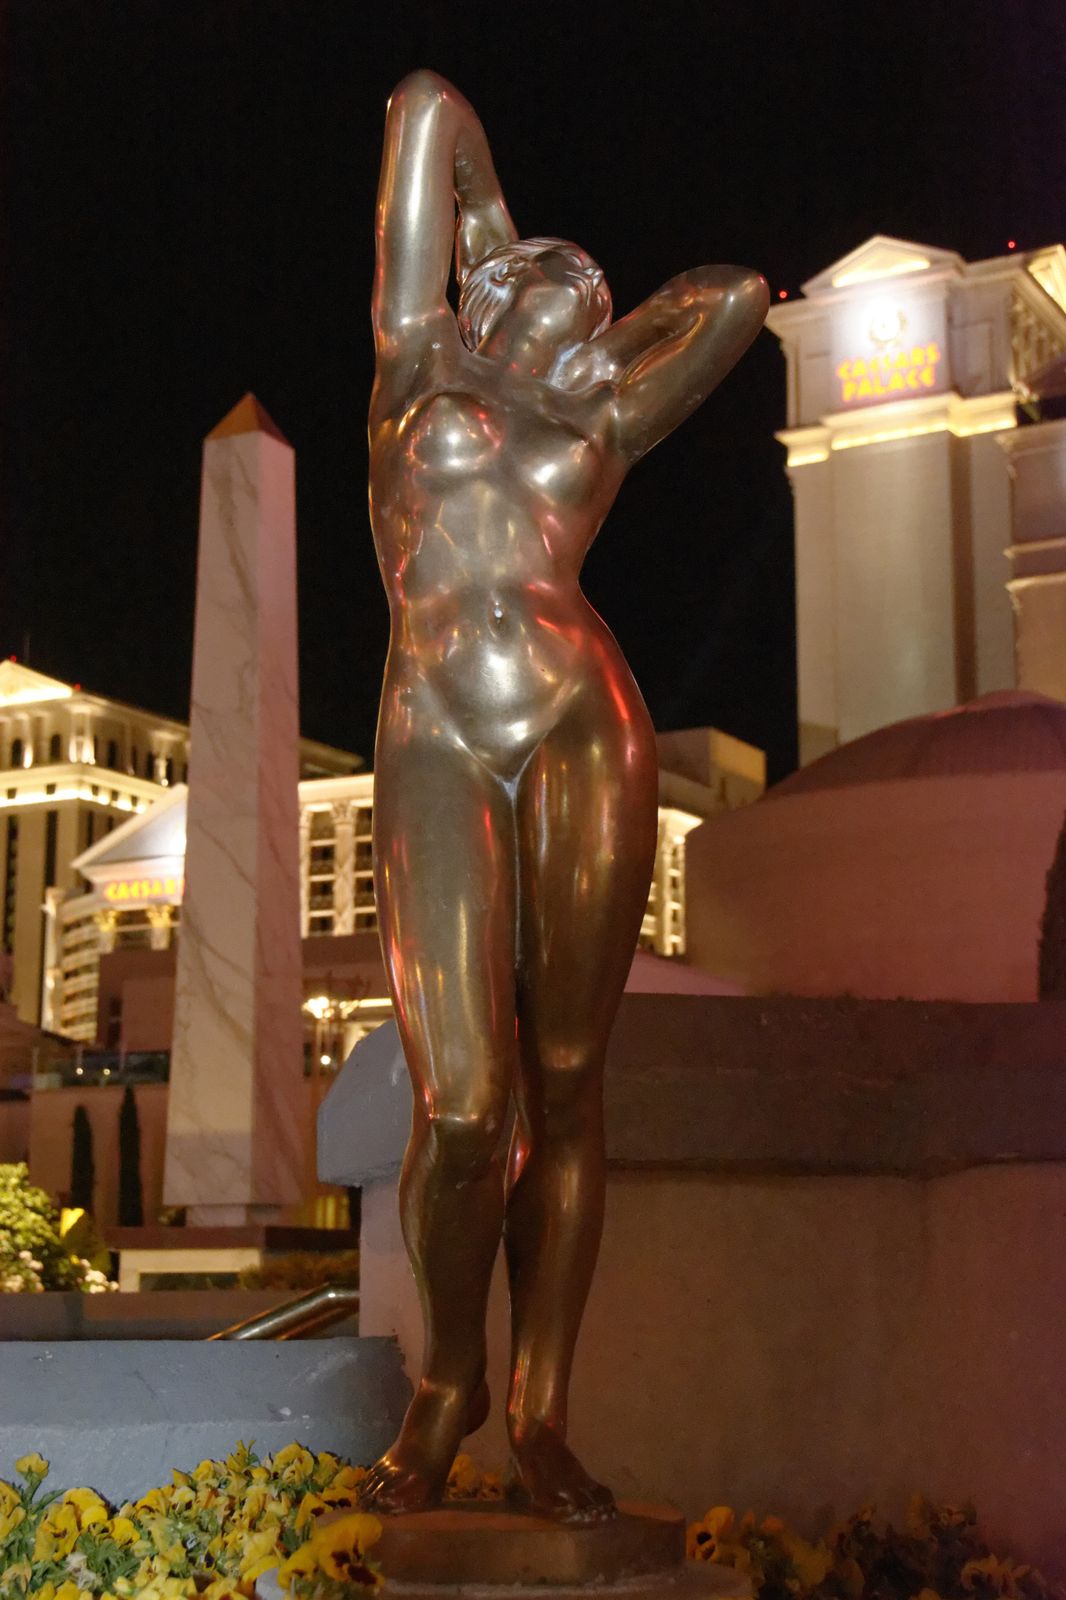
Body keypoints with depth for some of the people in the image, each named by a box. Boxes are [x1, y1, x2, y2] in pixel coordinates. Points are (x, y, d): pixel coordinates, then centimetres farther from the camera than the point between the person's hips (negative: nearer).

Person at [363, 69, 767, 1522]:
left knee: (566, 1086, -1)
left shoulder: (598, 432, 23)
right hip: (436, 755, -2)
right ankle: (447, 1384, 14)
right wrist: (496, 232, 41)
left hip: (587, 733, 2)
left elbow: (737, 296, 31)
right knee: (461, 1110, -10)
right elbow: (427, 107, 25)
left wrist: (603, 346, 36)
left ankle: (540, 1414, 8)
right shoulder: (419, 373, 20)